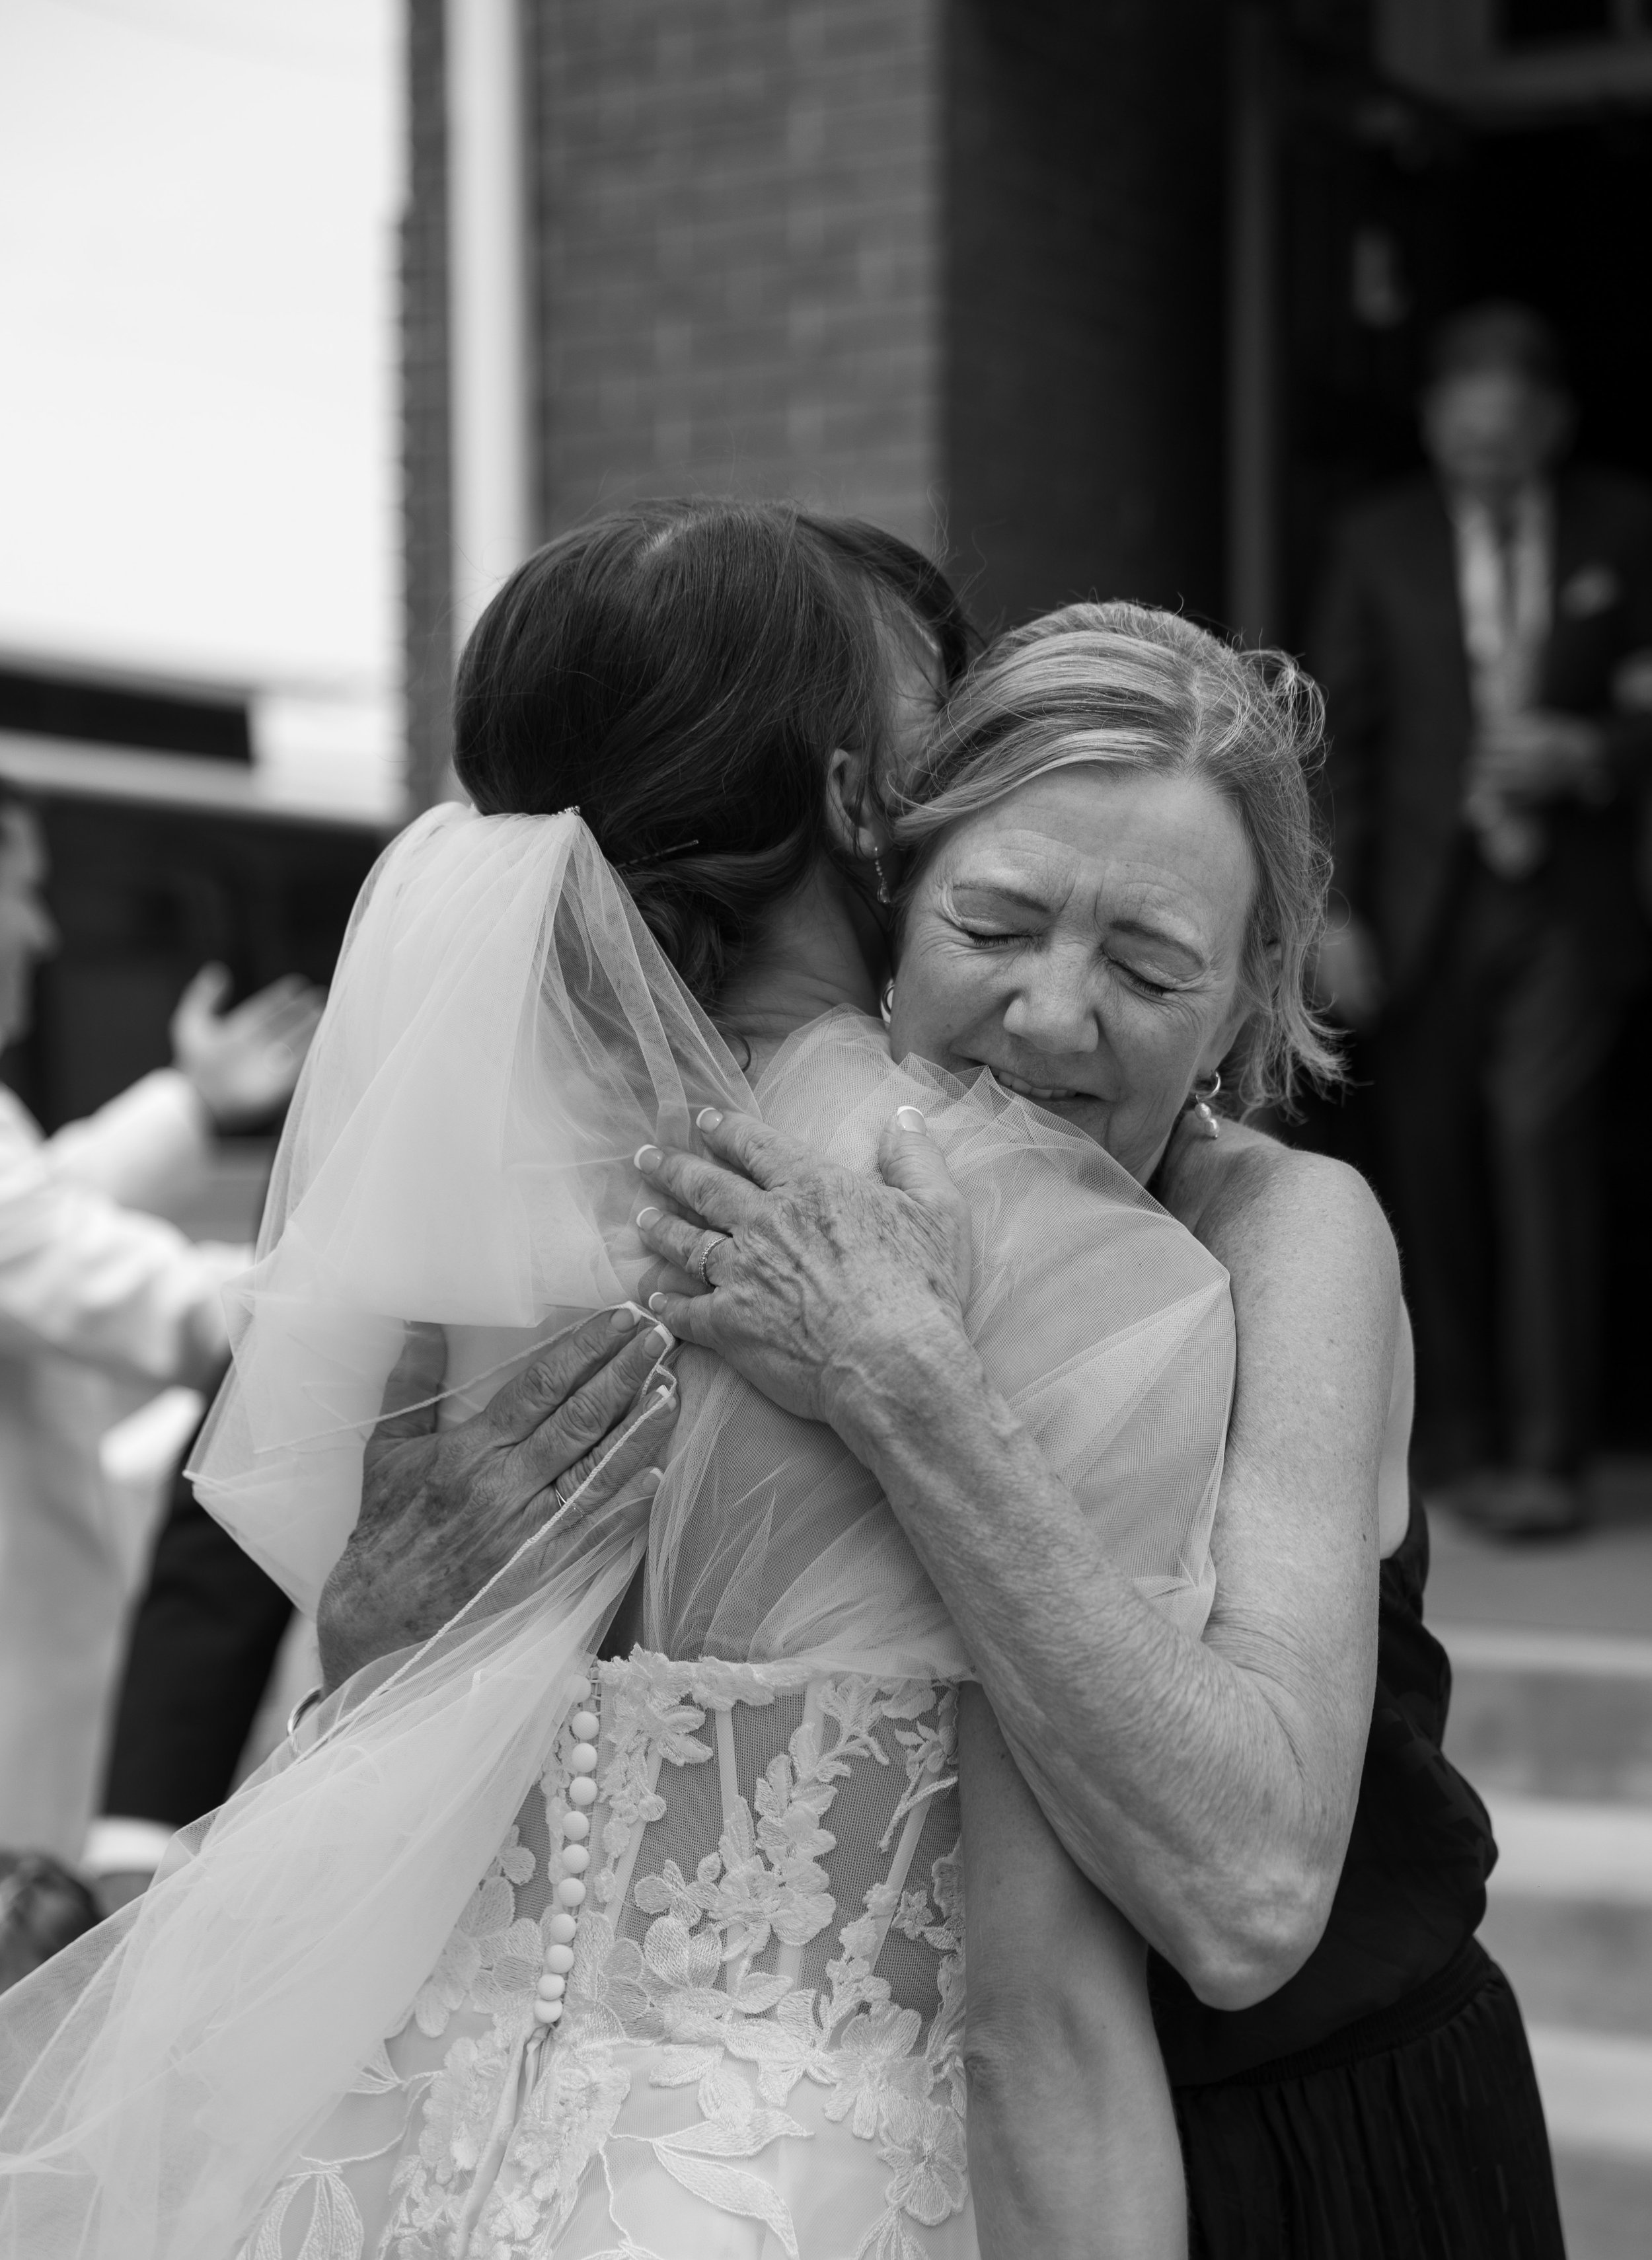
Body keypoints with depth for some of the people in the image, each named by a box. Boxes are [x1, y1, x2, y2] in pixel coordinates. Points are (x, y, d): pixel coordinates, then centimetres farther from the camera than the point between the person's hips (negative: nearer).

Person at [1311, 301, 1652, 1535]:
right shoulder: (1383, 543, 6)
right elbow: (1343, 733, 6)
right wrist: (1338, 910, -1)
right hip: (1425, 904, 2)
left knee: (1544, 1144, -14)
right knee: (1436, 1177, 3)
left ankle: (1547, 1454, -11)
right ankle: (1465, 1445, 14)